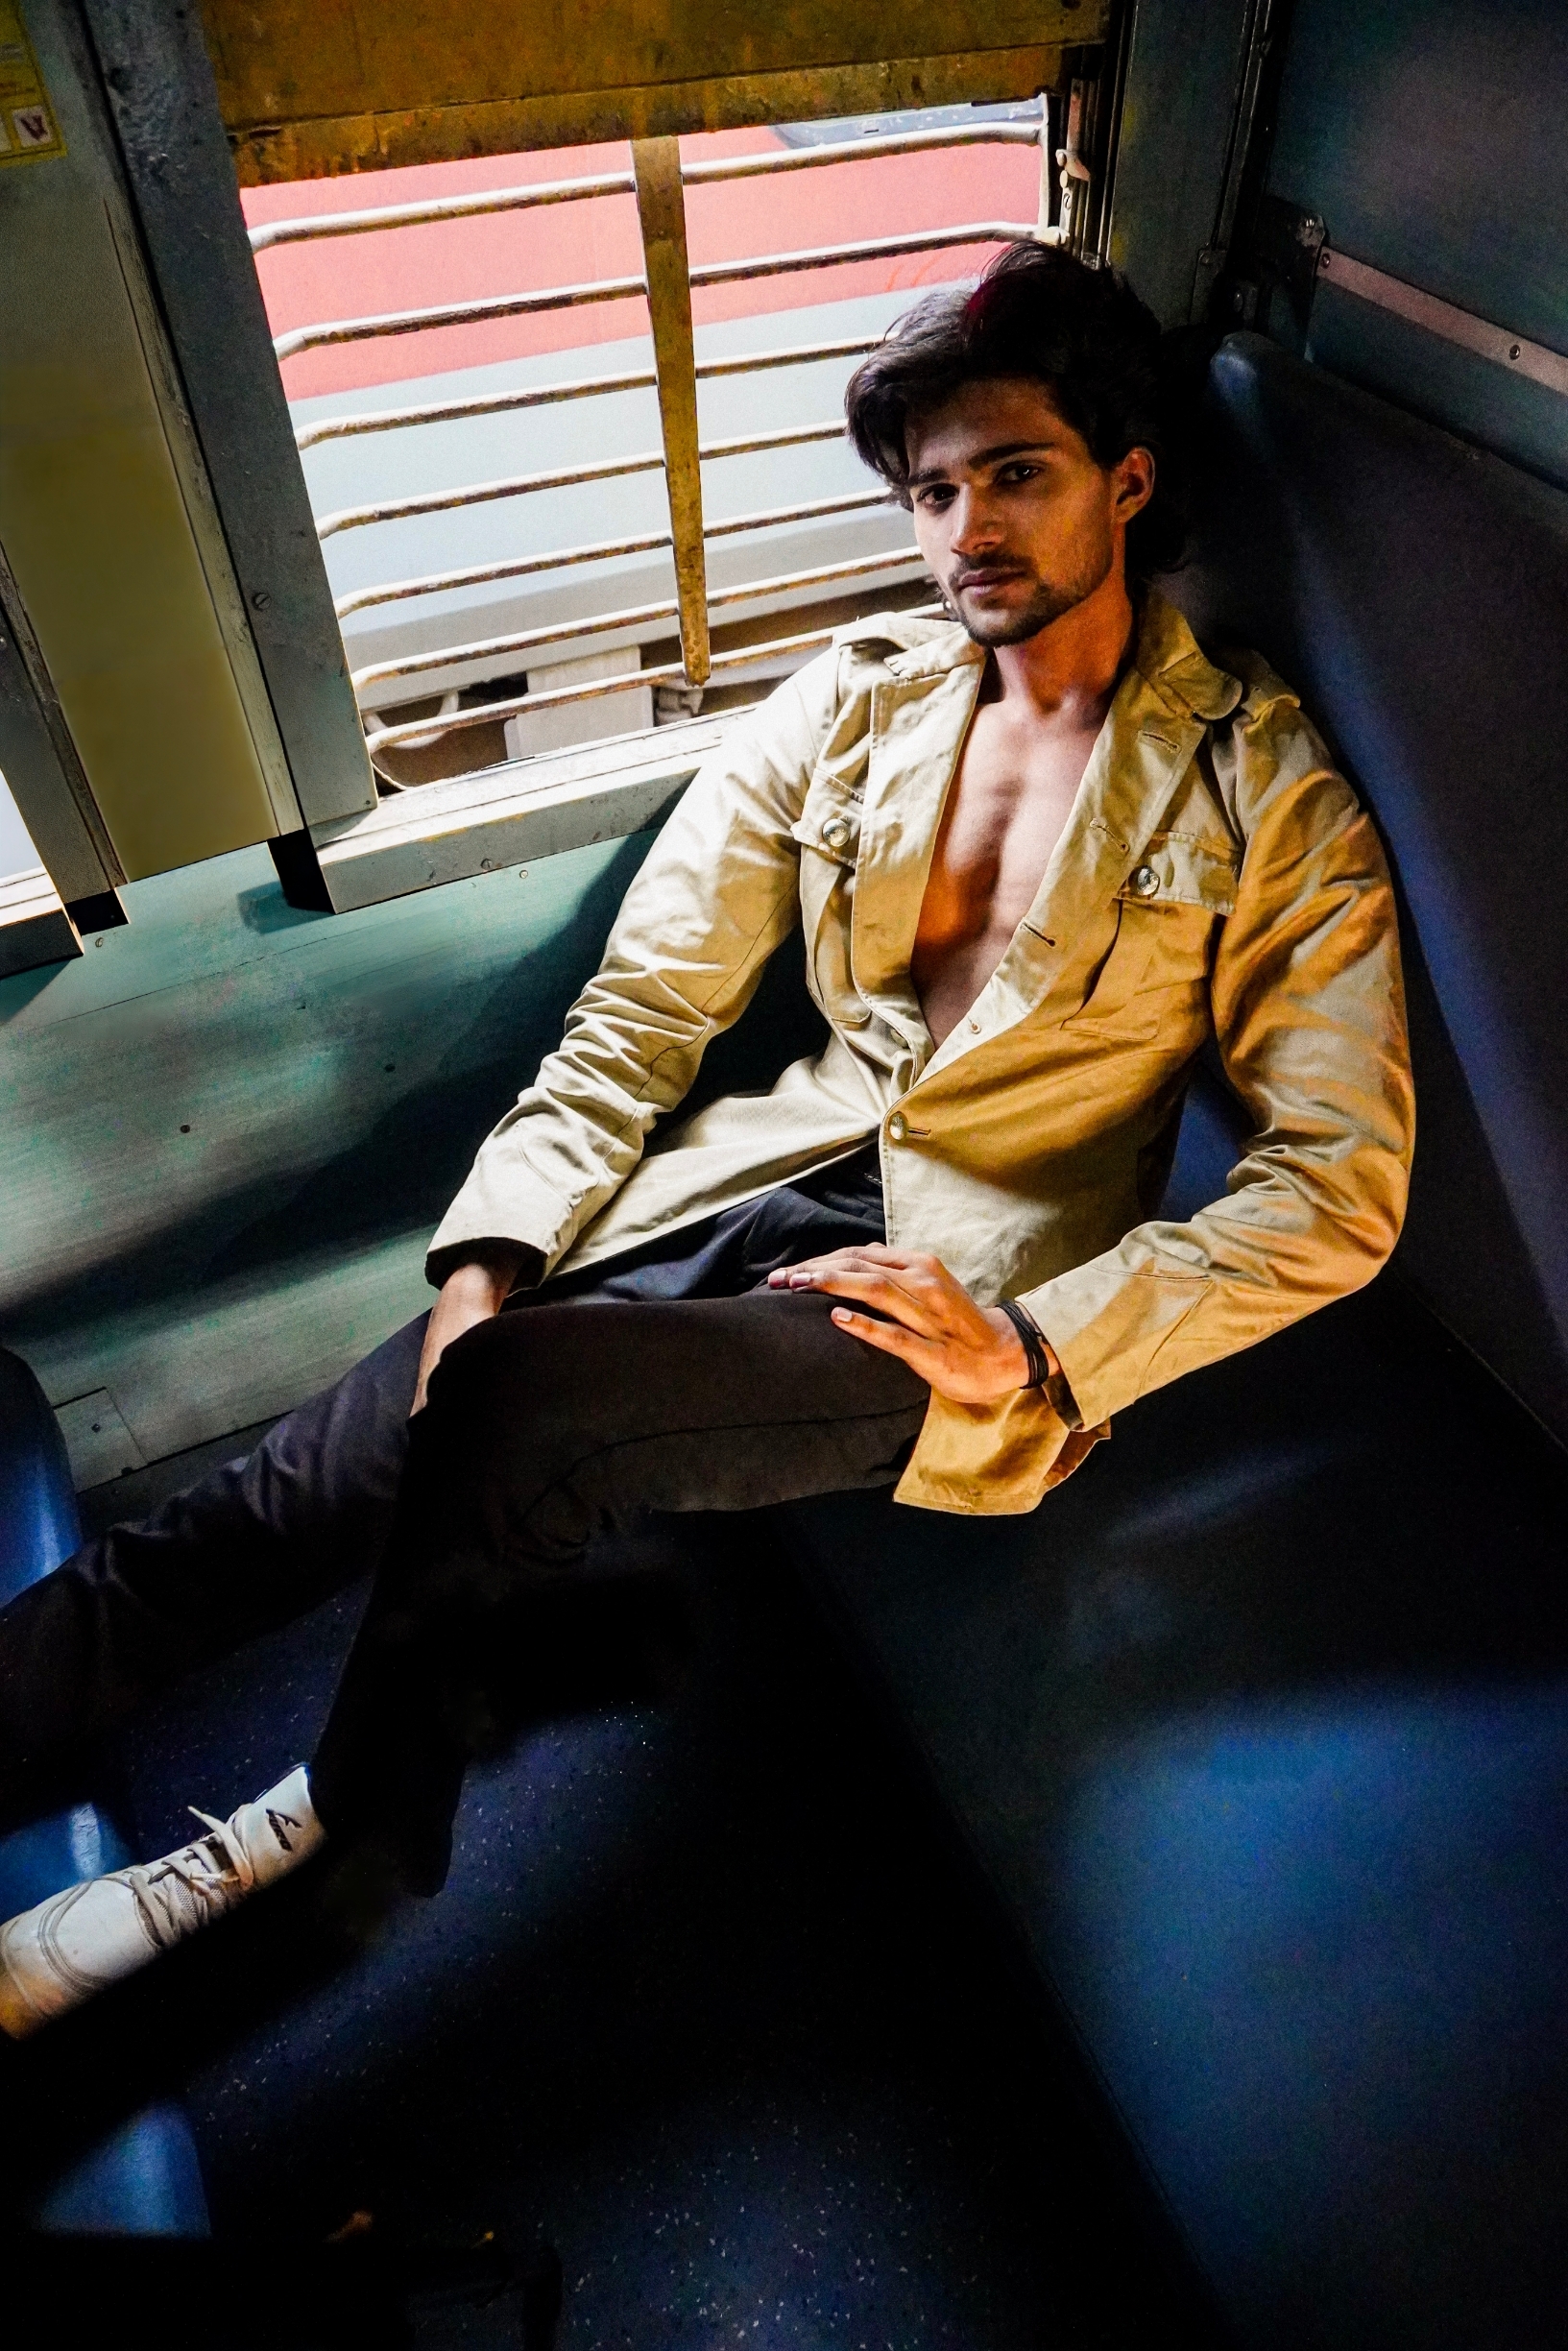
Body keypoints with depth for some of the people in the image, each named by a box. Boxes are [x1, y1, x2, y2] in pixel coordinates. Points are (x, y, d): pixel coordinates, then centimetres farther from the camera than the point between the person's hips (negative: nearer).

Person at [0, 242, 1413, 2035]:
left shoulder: (1268, 793, 0)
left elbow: (1339, 1185, -4)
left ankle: (339, 1807, -2)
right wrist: (494, 1251, -7)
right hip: (774, 1183, 4)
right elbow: (642, 1007, 7)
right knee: (332, 1463, -17)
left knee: (516, 1403, -28)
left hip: (977, 1299, -3)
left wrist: (1038, 1346, -15)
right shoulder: (850, 700, 11)